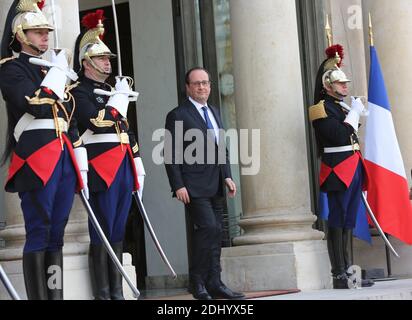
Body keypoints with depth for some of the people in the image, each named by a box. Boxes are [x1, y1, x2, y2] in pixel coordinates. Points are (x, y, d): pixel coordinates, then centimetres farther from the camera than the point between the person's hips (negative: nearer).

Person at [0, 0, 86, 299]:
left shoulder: (52, 70, 23)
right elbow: (35, 106, -18)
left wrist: (81, 164, 17)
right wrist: (58, 73, -6)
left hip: (64, 157, 8)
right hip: (36, 157, -7)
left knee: (56, 235, 7)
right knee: (39, 235, -7)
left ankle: (56, 295, 10)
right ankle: (38, 297, -5)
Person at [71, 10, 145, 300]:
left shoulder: (112, 90, 22)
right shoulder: (80, 92, -3)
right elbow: (97, 122, -19)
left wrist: (138, 167, 18)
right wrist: (120, 97, -9)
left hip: (124, 168, 8)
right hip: (102, 170, -8)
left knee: (118, 232, 9)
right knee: (102, 233, -6)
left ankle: (117, 292, 13)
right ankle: (103, 294, -2)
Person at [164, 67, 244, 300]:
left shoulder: (214, 112, 19)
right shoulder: (178, 116, -4)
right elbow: (171, 155, -7)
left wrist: (227, 176, 10)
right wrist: (178, 186, -14)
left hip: (216, 186, 7)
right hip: (195, 187, -7)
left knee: (216, 234, 7)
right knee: (208, 228, -17)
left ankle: (214, 283, 12)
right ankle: (197, 283, -6)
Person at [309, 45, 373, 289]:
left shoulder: (343, 107, 19)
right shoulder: (322, 108, -8)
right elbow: (339, 135, -20)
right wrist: (354, 113, -11)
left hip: (353, 172, 9)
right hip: (338, 173, -9)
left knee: (348, 223, 10)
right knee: (338, 223, -6)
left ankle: (349, 272, 14)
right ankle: (339, 276, -4)